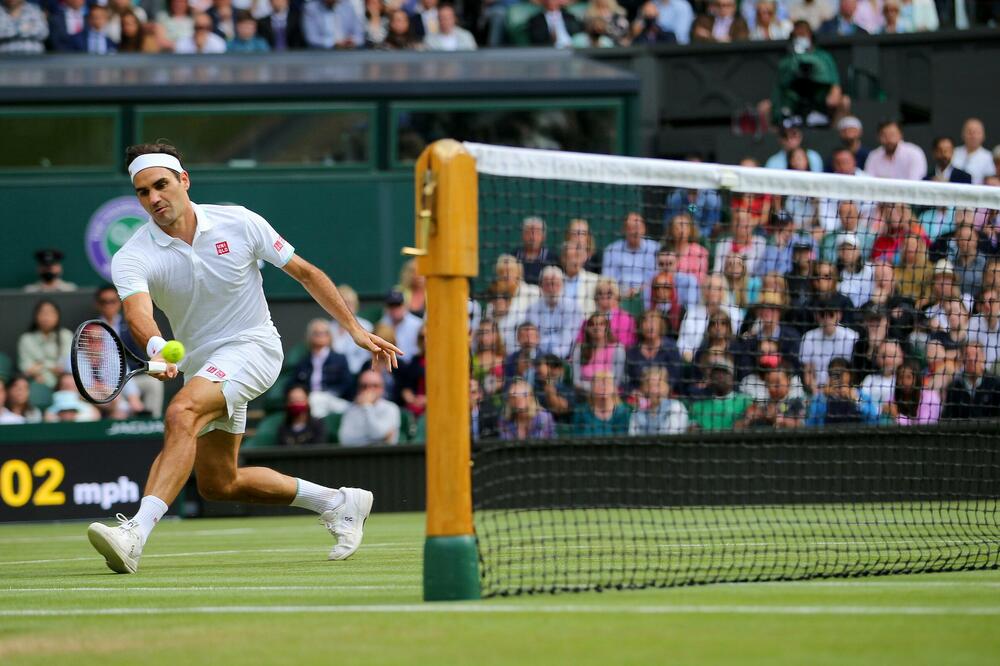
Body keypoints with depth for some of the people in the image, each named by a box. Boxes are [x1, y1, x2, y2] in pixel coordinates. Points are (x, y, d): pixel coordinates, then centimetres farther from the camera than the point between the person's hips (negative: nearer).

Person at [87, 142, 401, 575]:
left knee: (181, 414, -32)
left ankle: (135, 535, -44)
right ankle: (337, 503, 28)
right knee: (218, 484, 12)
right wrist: (156, 348, -56)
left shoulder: (239, 223, -11)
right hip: (200, 364, 5)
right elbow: (138, 312, -33)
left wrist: (354, 329, -3)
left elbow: (305, 273, 0)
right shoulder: (132, 258, -12)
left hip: (253, 347, -5)